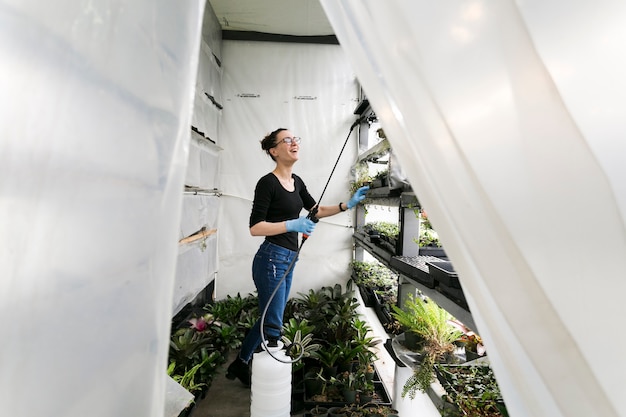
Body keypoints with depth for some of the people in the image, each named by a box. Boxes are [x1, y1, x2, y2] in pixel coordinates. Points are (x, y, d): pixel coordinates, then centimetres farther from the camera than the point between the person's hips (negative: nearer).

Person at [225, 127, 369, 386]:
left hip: (287, 260, 8)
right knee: (273, 326, 5)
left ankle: (240, 365, 41)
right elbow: (255, 227, -16)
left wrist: (348, 205, 5)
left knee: (269, 320, 20)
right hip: (272, 259, -8)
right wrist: (293, 225, -24)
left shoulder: (296, 181, 11)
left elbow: (316, 210, 15)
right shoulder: (268, 183, -13)